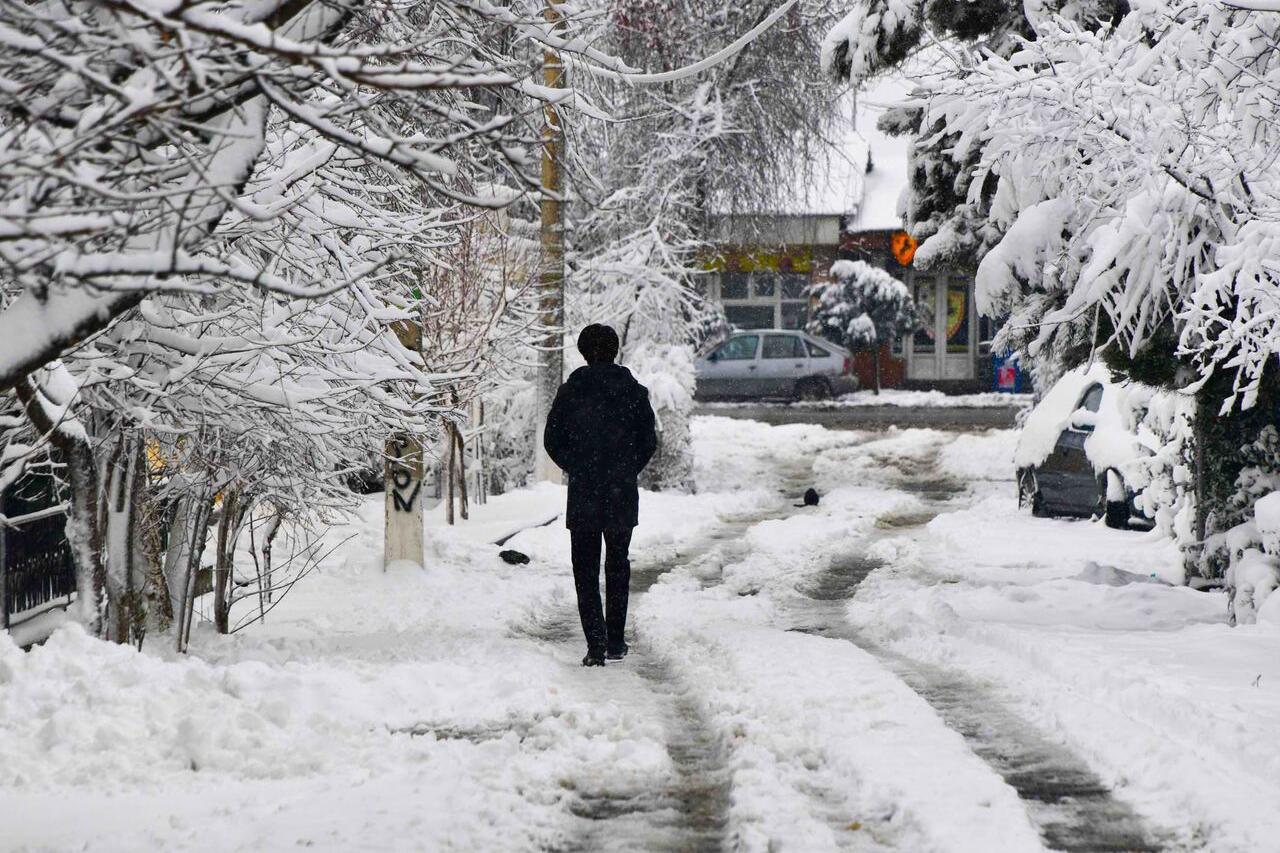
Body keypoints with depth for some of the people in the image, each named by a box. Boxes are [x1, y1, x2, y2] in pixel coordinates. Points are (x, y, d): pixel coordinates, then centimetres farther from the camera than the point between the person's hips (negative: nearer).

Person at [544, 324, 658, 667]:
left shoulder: (571, 391, -4)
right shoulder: (634, 392, -2)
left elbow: (552, 440, -2)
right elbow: (649, 442, 0)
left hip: (583, 494, -2)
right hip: (623, 494, 2)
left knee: (586, 570, 3)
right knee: (618, 566, 17)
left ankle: (596, 645, -7)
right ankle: (615, 641, 18)